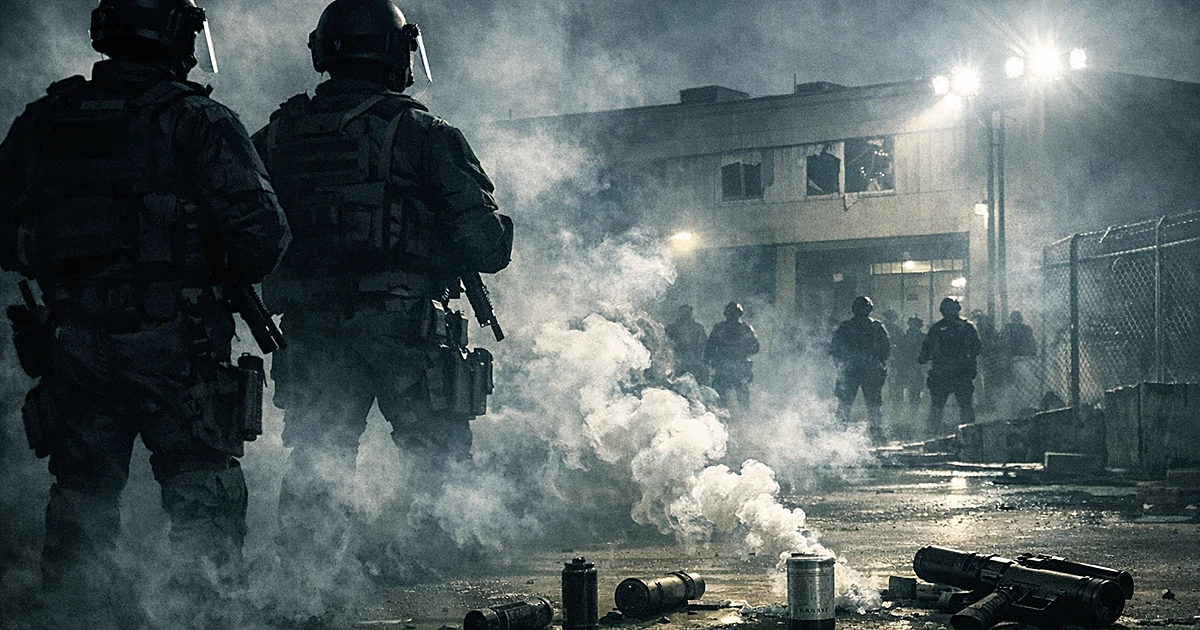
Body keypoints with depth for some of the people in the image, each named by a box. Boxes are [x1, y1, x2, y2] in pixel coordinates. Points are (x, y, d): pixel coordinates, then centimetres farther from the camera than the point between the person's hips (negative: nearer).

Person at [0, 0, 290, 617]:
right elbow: (262, 234, -12)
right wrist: (226, 272, 9)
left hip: (73, 347, 4)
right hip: (176, 348, -4)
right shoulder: (199, 122, -7)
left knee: (81, 498, 15)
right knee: (202, 501, 5)